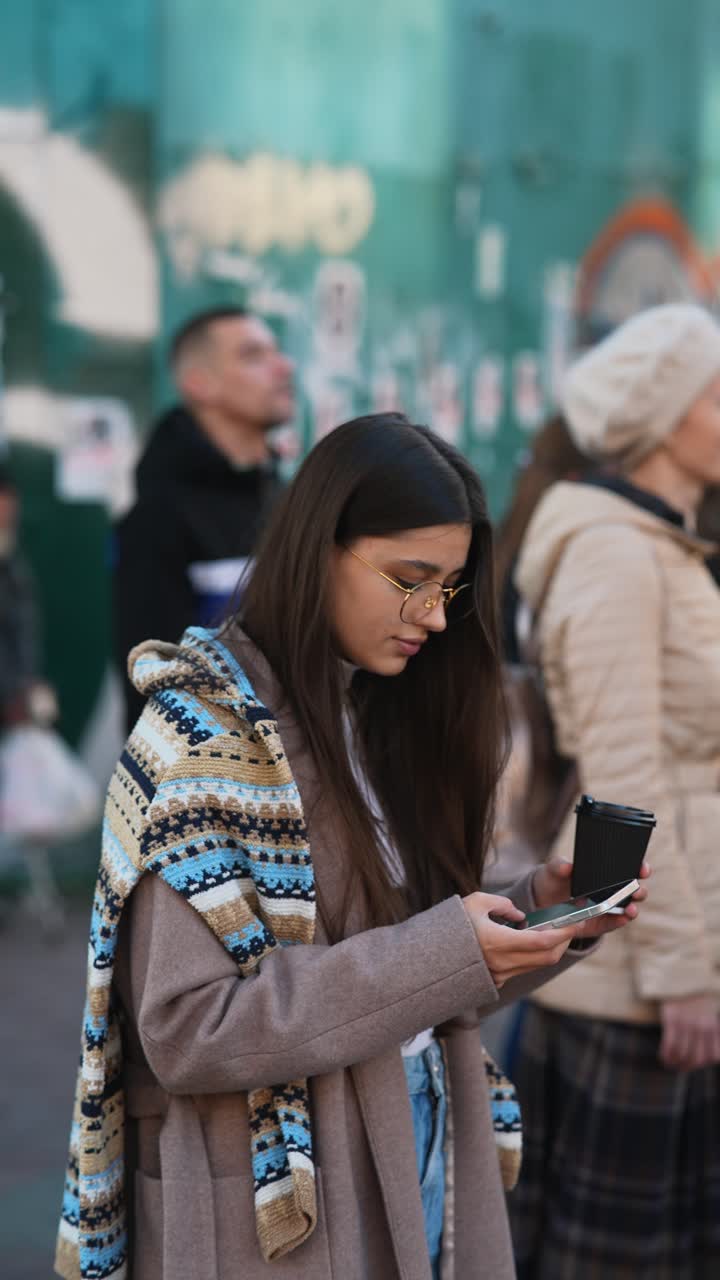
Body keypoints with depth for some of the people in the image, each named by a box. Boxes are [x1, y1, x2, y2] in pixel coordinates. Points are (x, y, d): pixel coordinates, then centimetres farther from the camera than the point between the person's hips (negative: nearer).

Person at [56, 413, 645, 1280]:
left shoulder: (385, 718, 6)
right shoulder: (206, 732, -16)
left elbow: (420, 983, 11)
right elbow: (185, 1030, -22)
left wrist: (542, 907, -5)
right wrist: (444, 952, -24)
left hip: (419, 1160, 7)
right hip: (278, 1206, -7)